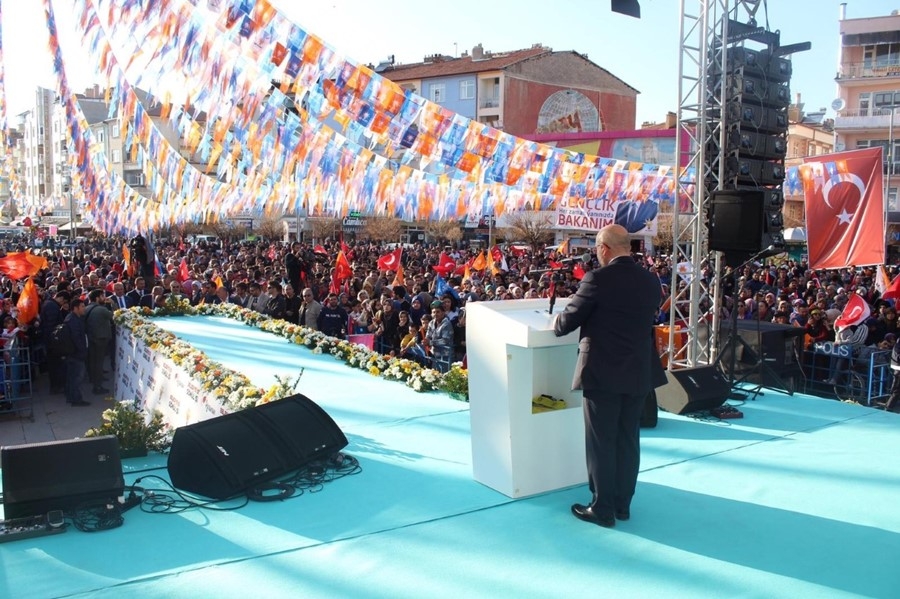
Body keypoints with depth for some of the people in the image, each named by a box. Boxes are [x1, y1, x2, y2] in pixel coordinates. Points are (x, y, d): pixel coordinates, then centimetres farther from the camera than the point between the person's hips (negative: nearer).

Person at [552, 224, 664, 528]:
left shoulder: (598, 279, -15)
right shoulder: (651, 281, 4)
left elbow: (567, 322, -9)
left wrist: (556, 325, 14)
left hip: (603, 373, -6)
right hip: (639, 373, 6)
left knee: (601, 442, 5)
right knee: (628, 440, 14)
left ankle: (602, 509, 13)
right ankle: (622, 503, 25)